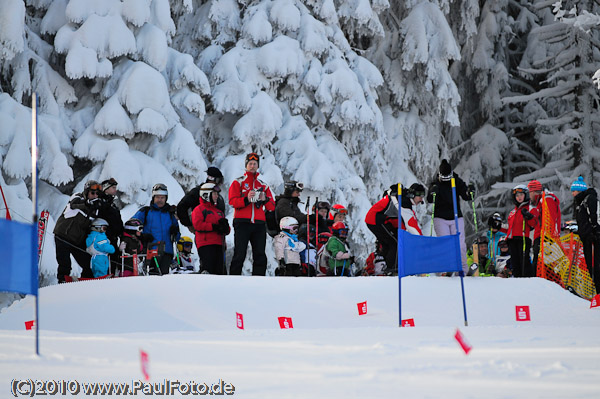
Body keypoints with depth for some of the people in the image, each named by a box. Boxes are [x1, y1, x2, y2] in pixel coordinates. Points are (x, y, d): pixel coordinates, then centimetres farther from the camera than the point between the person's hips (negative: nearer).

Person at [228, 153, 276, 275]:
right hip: (242, 223, -4)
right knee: (239, 255, -8)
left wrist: (265, 200, -7)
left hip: (259, 224, 4)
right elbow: (232, 201, -4)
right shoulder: (238, 182, 10)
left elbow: (272, 206, 14)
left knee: (260, 255, 0)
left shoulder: (263, 185, 20)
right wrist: (246, 199, -20)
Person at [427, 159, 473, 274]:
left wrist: (470, 192, -24)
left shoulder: (457, 182, 3)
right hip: (440, 218, -1)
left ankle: (462, 268, 6)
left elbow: (465, 196, -2)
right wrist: (433, 192, -34)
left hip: (456, 218, 1)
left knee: (460, 244, -7)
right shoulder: (435, 184, -1)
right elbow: (430, 200, -13)